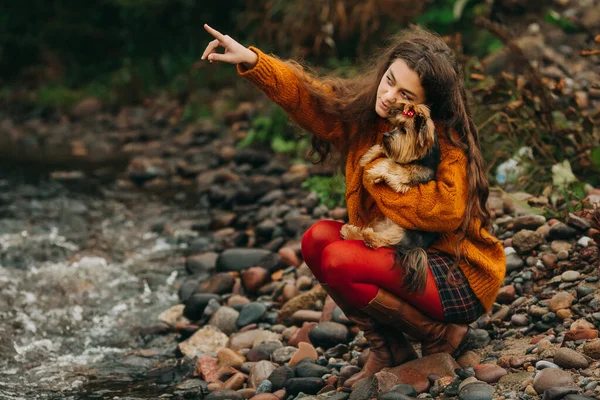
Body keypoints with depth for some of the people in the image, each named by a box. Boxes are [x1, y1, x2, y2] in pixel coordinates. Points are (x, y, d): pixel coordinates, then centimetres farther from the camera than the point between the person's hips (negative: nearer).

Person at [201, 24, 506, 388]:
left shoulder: (447, 140, -19)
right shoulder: (360, 109, -1)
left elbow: (447, 211, -32)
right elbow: (303, 91, -1)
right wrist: (251, 59, -19)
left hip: (461, 275, -7)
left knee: (339, 262, -24)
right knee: (317, 239, -9)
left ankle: (443, 335, -6)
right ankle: (386, 347, -1)